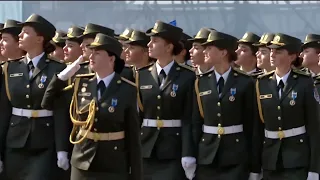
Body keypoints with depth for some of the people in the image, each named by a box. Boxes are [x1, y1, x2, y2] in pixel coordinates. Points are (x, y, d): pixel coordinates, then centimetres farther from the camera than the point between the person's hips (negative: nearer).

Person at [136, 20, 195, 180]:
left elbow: (188, 119, -7)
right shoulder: (142, 75, 9)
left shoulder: (187, 77, -2)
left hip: (174, 151, -3)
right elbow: (136, 115, 7)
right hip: (145, 149, 3)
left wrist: (188, 155, -13)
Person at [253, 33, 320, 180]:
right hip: (270, 158, 3)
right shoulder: (262, 83, 5)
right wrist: (255, 167, 2)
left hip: (298, 158, -3)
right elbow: (257, 126, 4)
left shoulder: (304, 82, -5)